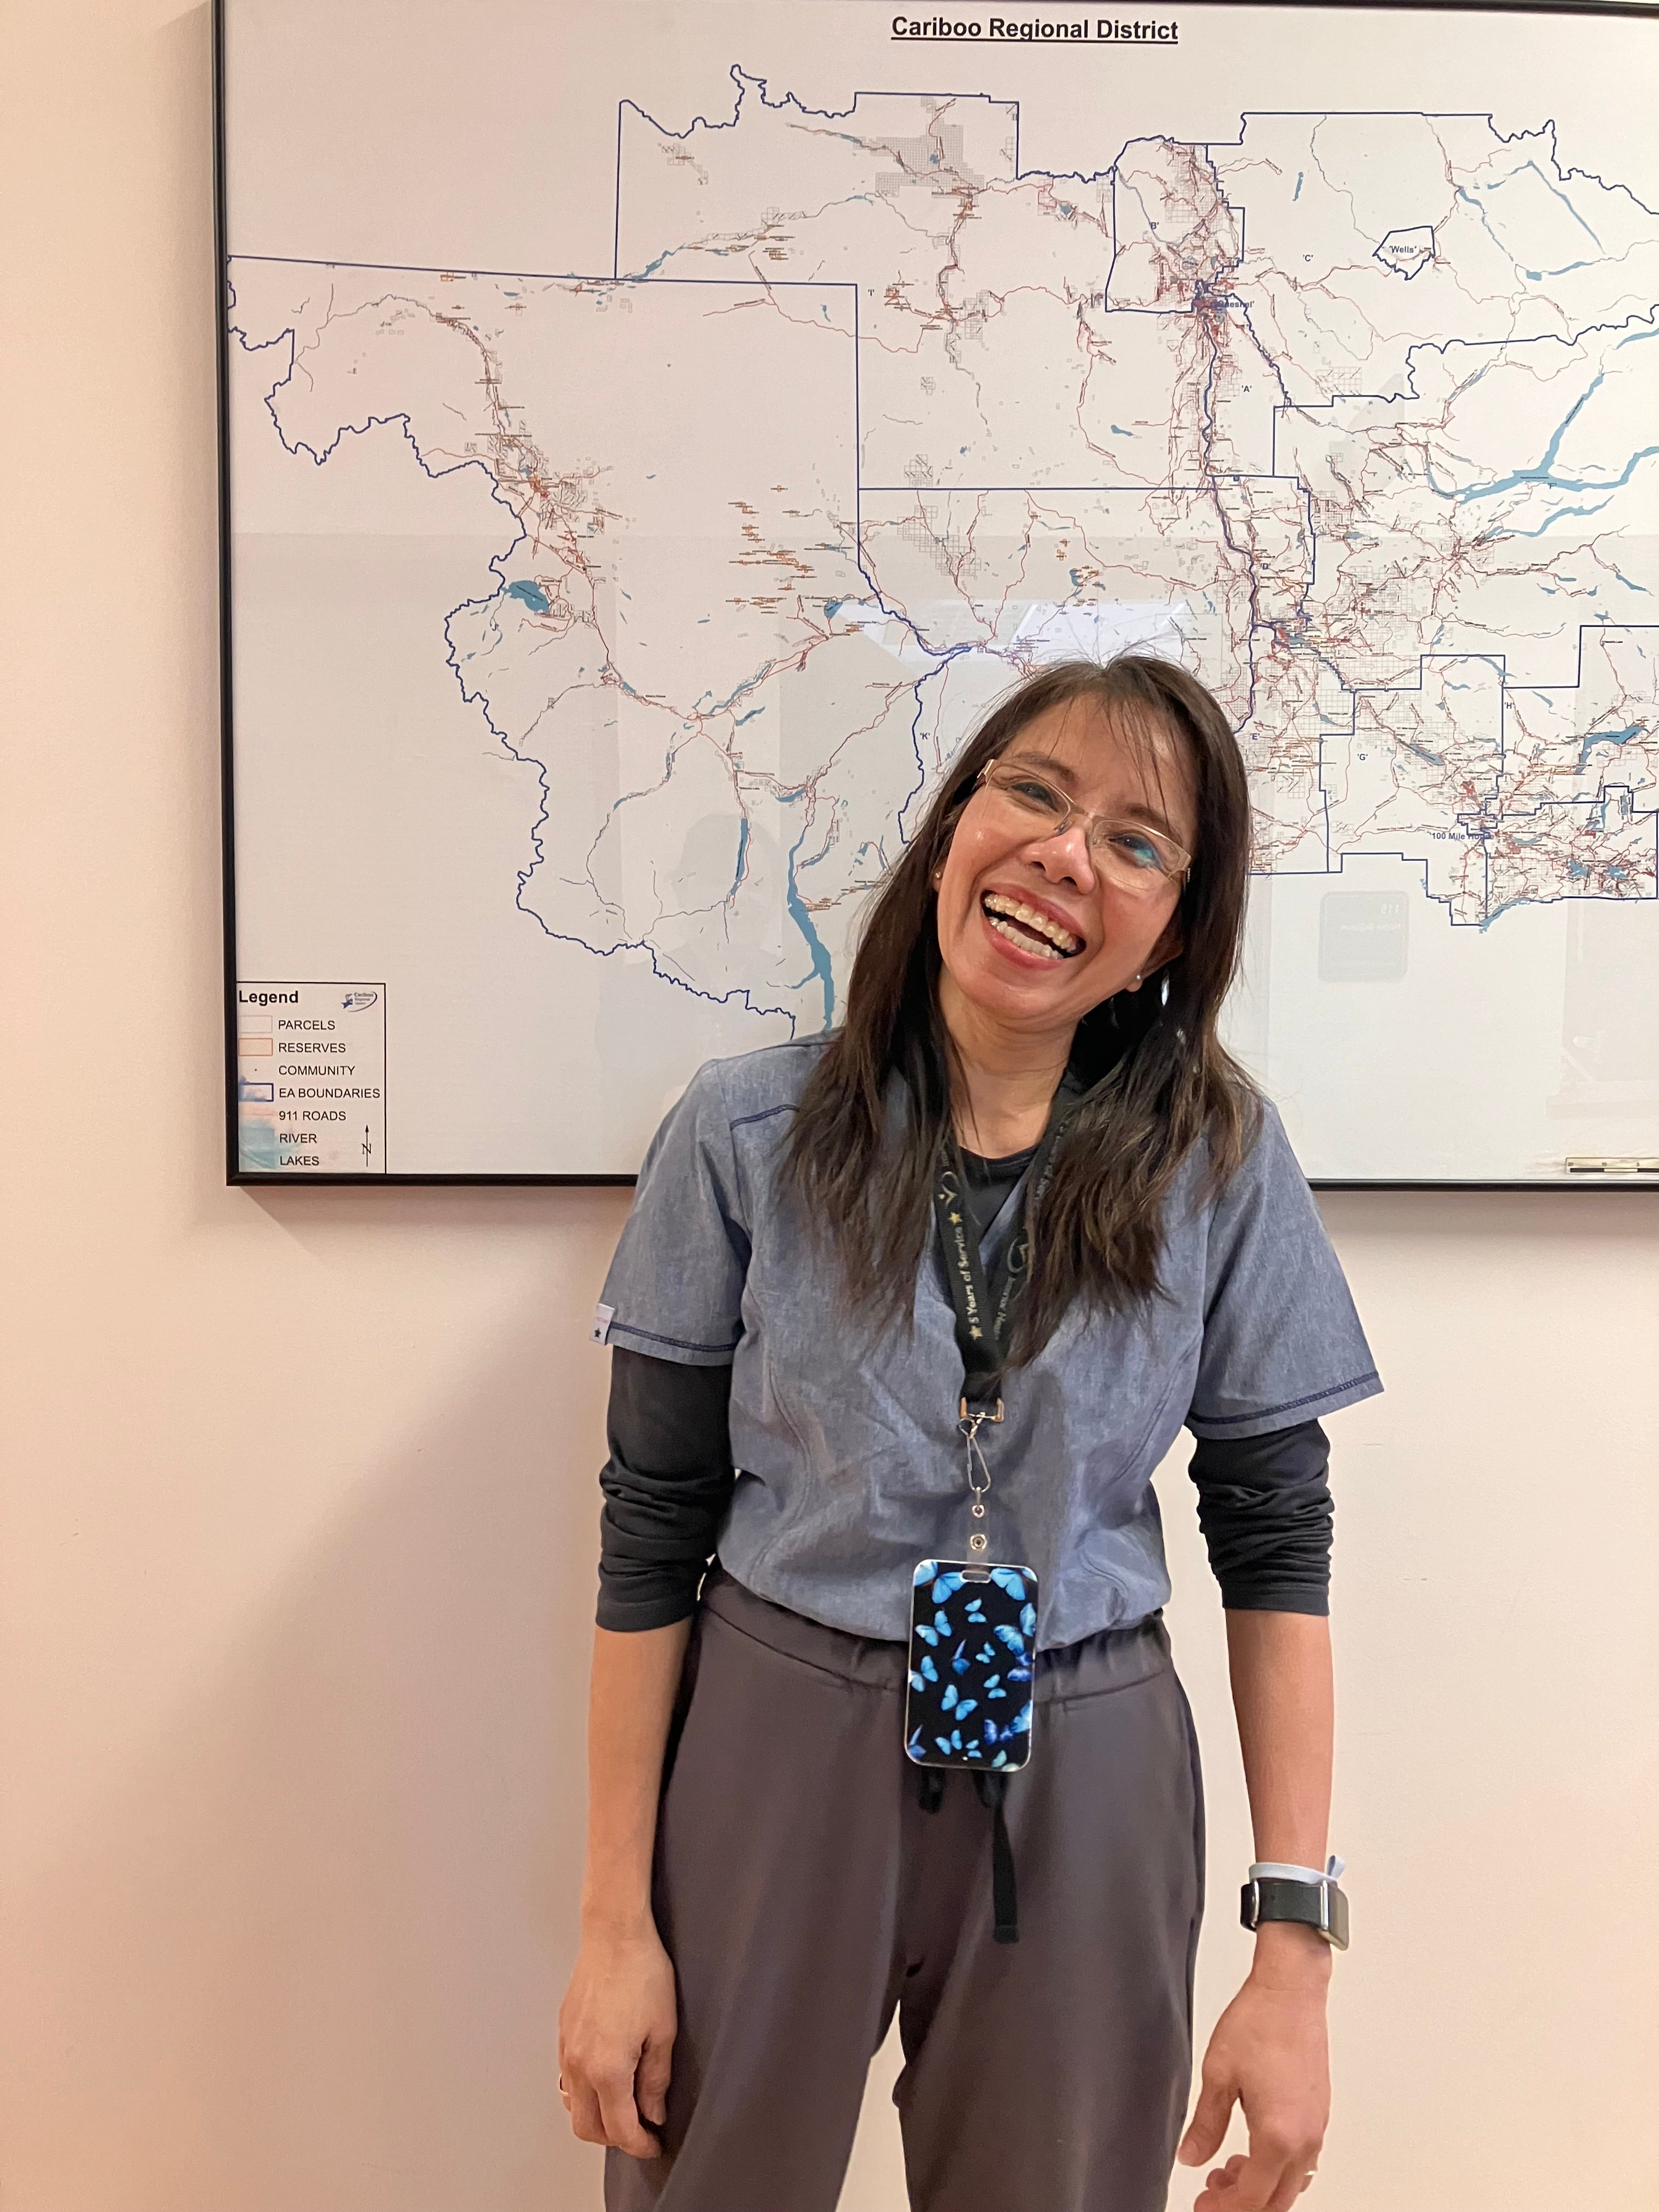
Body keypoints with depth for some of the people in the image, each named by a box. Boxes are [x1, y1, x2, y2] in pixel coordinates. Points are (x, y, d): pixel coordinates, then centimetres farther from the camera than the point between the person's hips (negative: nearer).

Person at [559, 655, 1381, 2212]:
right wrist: (615, 1920, -2)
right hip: (771, 1752, 0)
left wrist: (1296, 1951, -5)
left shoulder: (1224, 1162, -7)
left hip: (1082, 1790, 1)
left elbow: (1277, 1542, -2)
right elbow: (652, 1528, -5)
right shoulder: (747, 1135, -10)